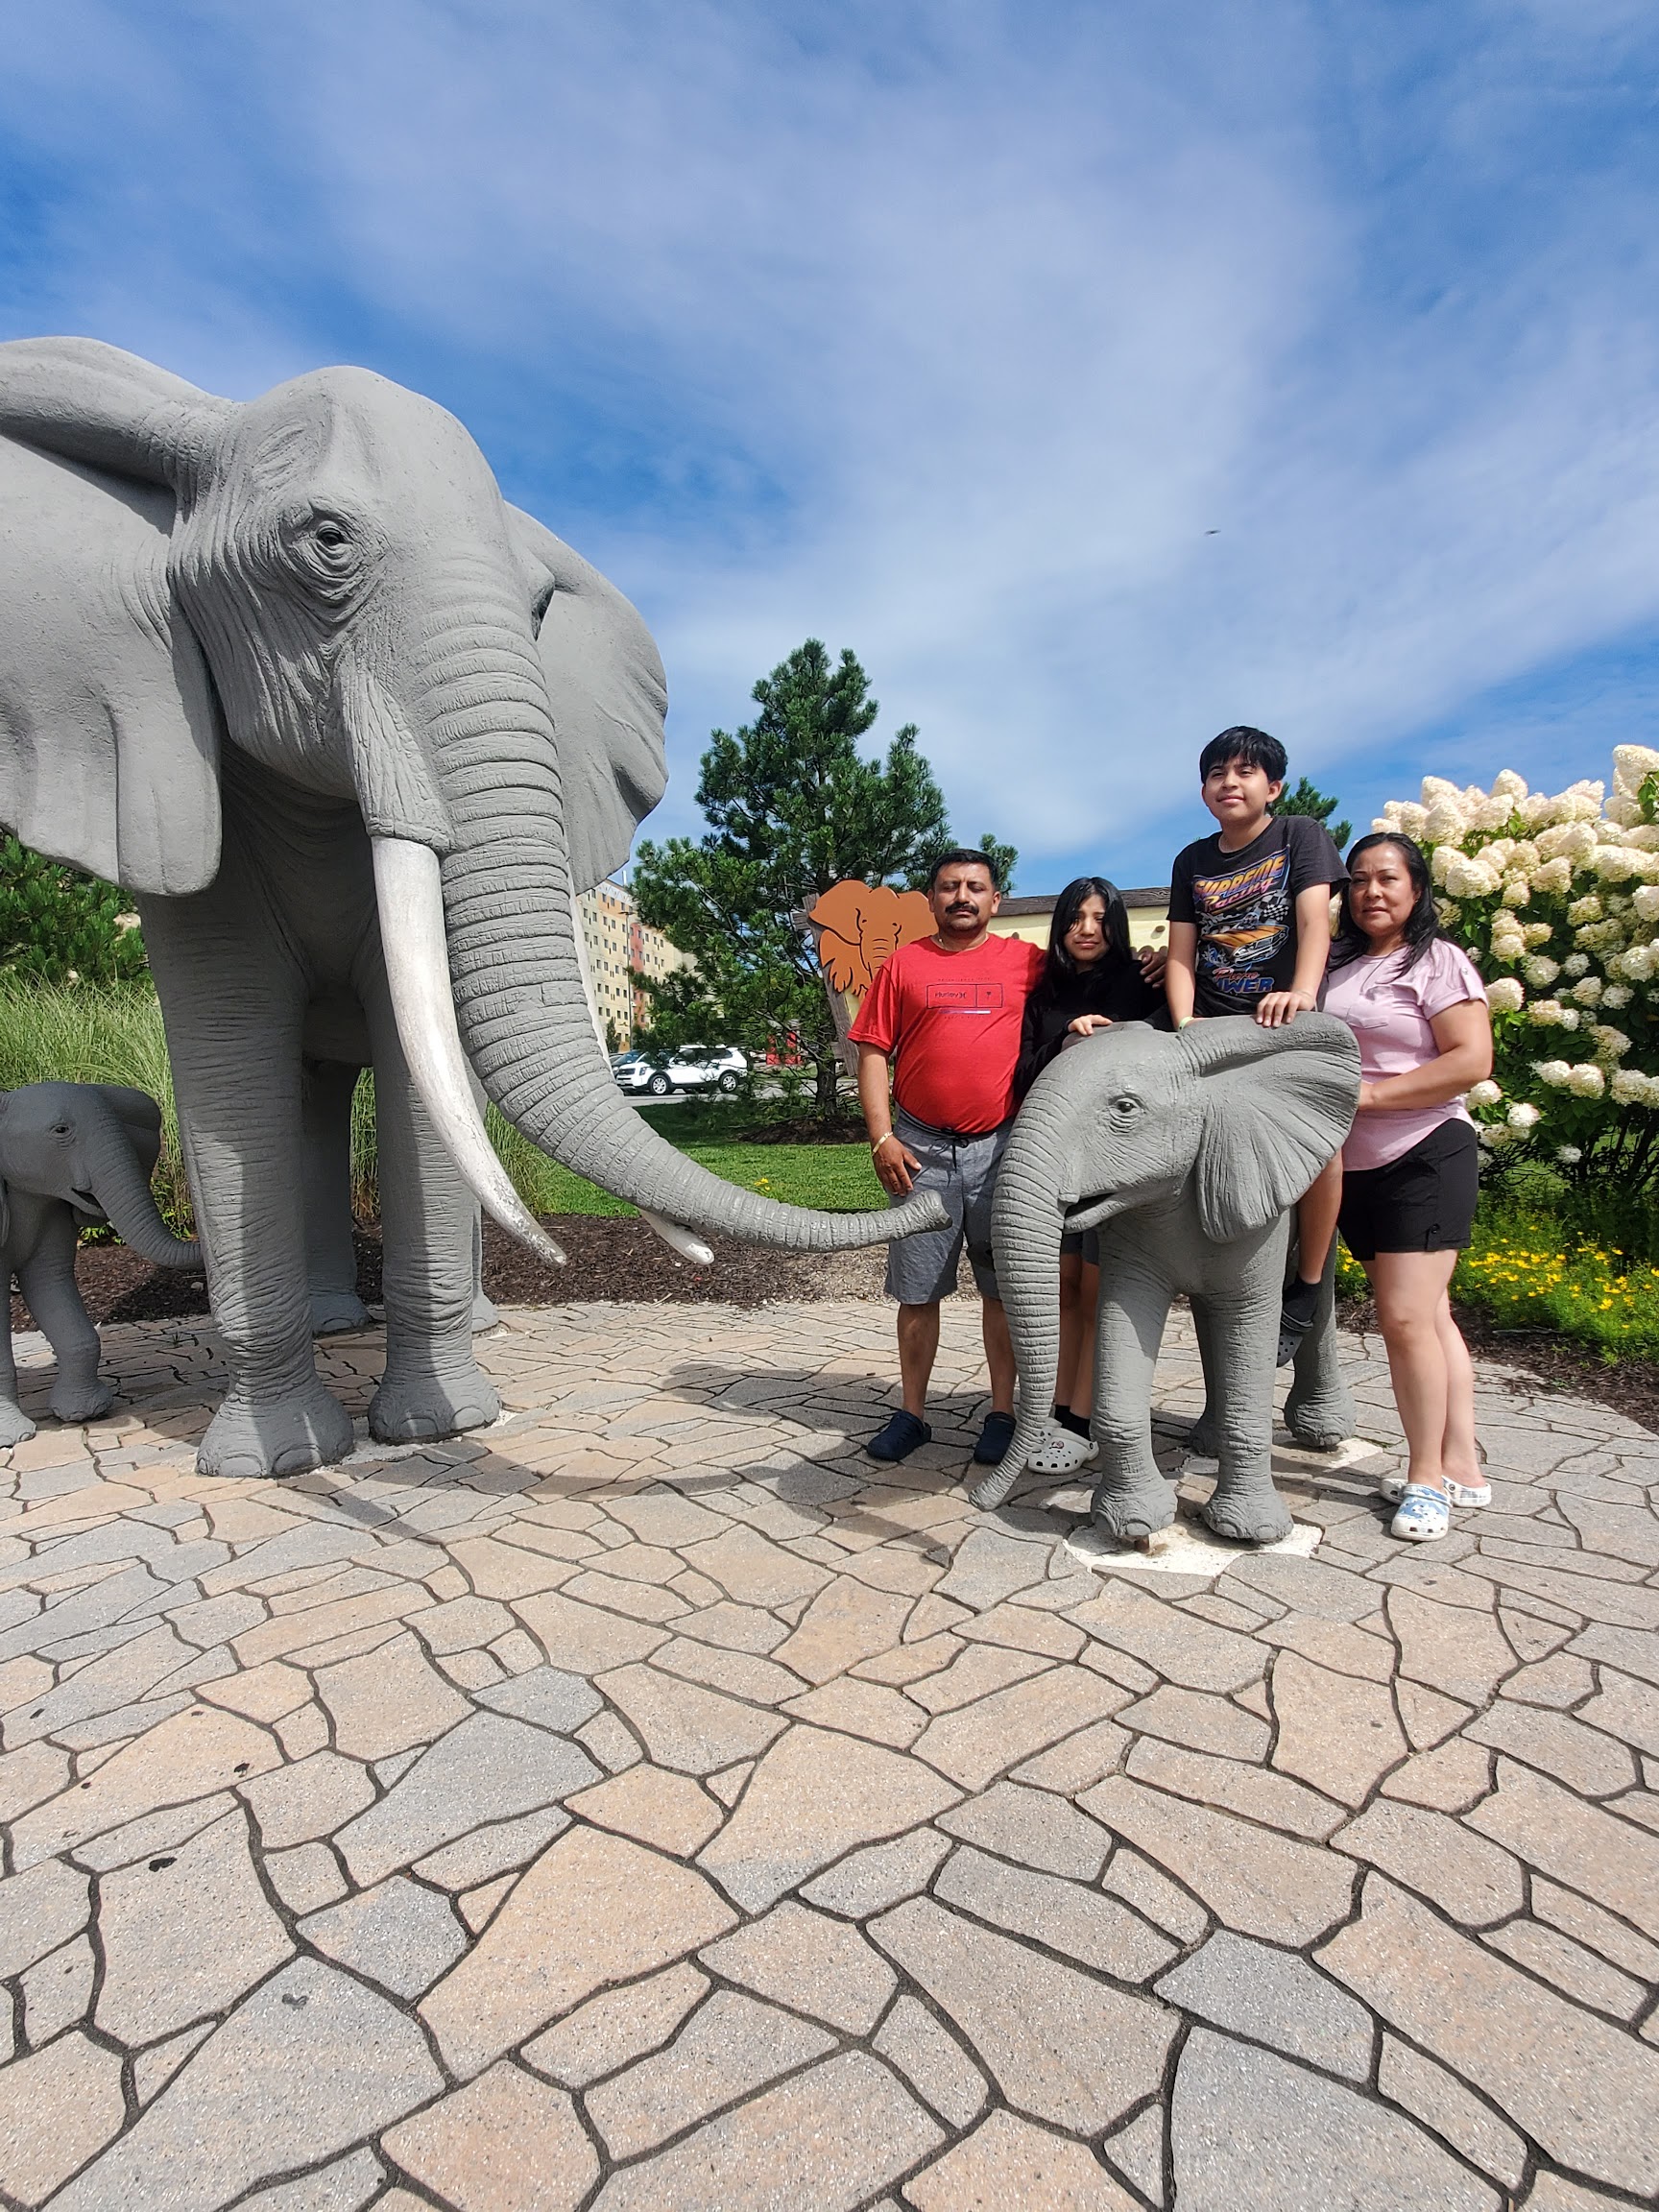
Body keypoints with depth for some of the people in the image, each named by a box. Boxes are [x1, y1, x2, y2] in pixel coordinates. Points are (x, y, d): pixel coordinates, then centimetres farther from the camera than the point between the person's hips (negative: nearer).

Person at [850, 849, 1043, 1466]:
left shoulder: (1028, 961, 6)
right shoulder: (902, 965, 6)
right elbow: (873, 1053, 3)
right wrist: (882, 1138, -5)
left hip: (1002, 1147, 0)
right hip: (921, 1149, 1)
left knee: (1003, 1288, 7)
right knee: (918, 1290, 7)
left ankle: (1002, 1414, 19)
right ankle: (912, 1413, 20)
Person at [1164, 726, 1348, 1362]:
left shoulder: (1300, 834, 7)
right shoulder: (1192, 861, 16)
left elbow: (1315, 919, -8)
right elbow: (1181, 956, 9)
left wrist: (1301, 991, -26)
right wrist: (1184, 1024, -9)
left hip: (1286, 1022, -3)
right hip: (1213, 1028, 4)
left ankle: (1306, 1290, -10)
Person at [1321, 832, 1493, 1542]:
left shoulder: (1437, 961, -3)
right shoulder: (1335, 966, 13)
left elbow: (1472, 1061, -13)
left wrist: (1369, 1093, -17)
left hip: (1425, 1157, -6)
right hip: (1355, 1168, 6)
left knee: (1406, 1318, -9)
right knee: (1427, 1316, 11)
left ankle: (1427, 1477, 6)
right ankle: (1462, 1468, 20)